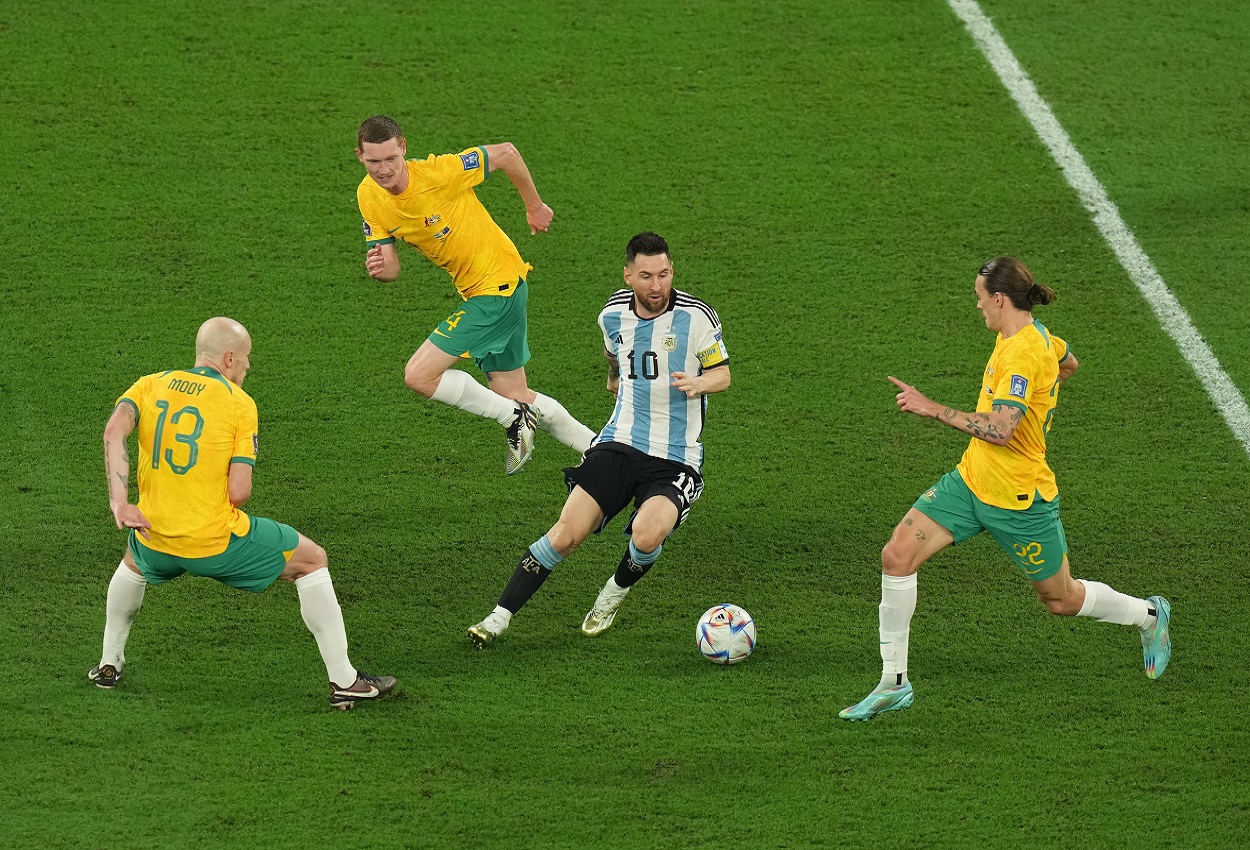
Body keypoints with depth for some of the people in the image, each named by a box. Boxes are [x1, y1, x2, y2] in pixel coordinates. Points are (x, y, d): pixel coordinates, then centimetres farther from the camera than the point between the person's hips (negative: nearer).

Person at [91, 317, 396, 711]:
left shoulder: (150, 386, 6)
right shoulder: (239, 402, -4)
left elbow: (114, 431, -15)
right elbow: (239, 492, -12)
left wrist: (119, 502, -19)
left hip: (157, 541, 4)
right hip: (217, 543, -4)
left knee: (135, 560, 42)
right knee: (311, 560, 15)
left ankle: (109, 664, 44)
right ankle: (343, 681, 15)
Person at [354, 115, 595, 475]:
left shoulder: (438, 171, -24)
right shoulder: (369, 197, -4)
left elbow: (505, 153, -12)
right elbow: (391, 267, 1)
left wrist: (534, 206, 2)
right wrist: (378, 267, -24)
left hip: (499, 283, -8)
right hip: (474, 291, 8)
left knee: (419, 376, -13)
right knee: (514, 395, 15)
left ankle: (515, 419, 2)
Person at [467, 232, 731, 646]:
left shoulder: (697, 316, -10)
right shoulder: (614, 313, 3)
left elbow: (722, 375, -3)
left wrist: (697, 382, -24)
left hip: (676, 460, -3)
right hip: (620, 442, 3)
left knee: (647, 534, -29)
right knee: (566, 533, -14)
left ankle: (614, 595, 4)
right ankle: (500, 616, -7)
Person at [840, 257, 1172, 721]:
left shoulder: (1023, 353, -26)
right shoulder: (1034, 334, 2)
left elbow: (1001, 430, -35)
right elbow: (1068, 364, 24)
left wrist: (934, 409, -31)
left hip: (1018, 500, -8)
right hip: (972, 480, 9)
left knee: (1061, 599, 11)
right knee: (897, 555, -8)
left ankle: (1148, 615, 41)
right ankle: (894, 683, -1)